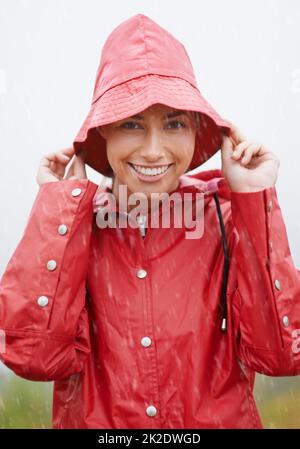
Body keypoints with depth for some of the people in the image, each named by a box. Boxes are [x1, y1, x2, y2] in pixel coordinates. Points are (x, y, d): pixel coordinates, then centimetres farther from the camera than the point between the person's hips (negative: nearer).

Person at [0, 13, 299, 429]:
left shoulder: (228, 215, -5)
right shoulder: (68, 221, -4)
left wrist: (255, 199, -13)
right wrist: (63, 201, -13)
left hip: (220, 419, 0)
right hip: (94, 420, 0)